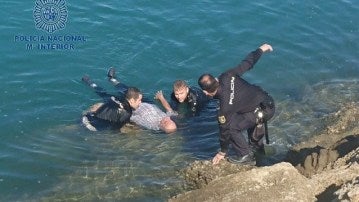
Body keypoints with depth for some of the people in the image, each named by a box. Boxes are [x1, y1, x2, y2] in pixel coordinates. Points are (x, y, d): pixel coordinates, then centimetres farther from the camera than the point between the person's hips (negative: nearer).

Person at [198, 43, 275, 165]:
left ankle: (246, 156, 4)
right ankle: (258, 147, 55)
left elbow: (225, 129, -13)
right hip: (268, 101, 9)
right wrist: (261, 50, 16)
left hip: (263, 111, -9)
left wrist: (222, 153, 1)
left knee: (231, 127, -8)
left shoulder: (225, 106, -24)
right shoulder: (227, 77, -11)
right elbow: (247, 64, -1)